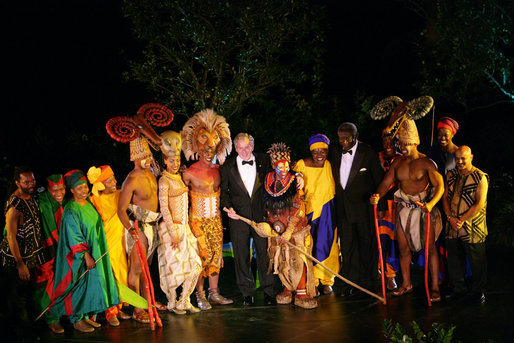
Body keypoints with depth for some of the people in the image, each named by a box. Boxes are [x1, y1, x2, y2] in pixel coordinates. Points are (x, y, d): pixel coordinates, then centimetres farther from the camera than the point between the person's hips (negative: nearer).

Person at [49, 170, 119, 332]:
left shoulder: (89, 203, 6)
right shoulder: (70, 211, -18)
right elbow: (74, 236, -19)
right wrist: (86, 256, -21)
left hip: (94, 251, 8)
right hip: (79, 257, -8)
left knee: (91, 284, 11)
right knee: (79, 285, 0)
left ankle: (86, 315, 22)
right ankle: (77, 319, 12)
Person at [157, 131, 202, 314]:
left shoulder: (179, 177, 12)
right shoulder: (164, 180, -12)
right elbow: (164, 208, -16)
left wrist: (184, 227, 15)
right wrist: (174, 233, -18)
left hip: (184, 226, 8)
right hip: (170, 227, -8)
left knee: (194, 265, 6)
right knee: (173, 265, -1)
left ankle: (184, 301, 16)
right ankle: (172, 302, 15)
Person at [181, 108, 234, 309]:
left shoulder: (218, 170, 6)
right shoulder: (189, 173, -7)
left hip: (215, 219, 5)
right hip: (197, 219, -5)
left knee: (216, 253, 7)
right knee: (202, 255, -5)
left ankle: (214, 293, 17)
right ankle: (200, 295, 6)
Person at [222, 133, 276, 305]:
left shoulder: (263, 161, 5)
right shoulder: (227, 166, 4)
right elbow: (223, 190, 6)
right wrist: (228, 207, -8)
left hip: (261, 214, 0)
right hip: (238, 216, 0)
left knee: (264, 253, 3)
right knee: (241, 255, 5)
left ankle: (268, 291, 16)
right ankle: (247, 293, 17)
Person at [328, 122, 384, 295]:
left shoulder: (369, 153, -9)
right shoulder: (334, 151, 3)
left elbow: (380, 181, -5)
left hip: (364, 206, -4)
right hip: (343, 207, 4)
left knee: (367, 243, 8)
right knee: (346, 244, 5)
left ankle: (368, 280, 22)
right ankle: (351, 281, 12)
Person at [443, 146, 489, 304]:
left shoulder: (480, 177, -7)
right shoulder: (451, 175, 9)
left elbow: (480, 204, -13)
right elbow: (445, 197, 10)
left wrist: (462, 220, -16)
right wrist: (450, 217, -4)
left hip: (473, 228, -5)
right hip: (452, 227, 5)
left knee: (477, 261, 3)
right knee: (454, 259, 12)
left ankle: (478, 291, 19)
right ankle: (457, 288, 28)